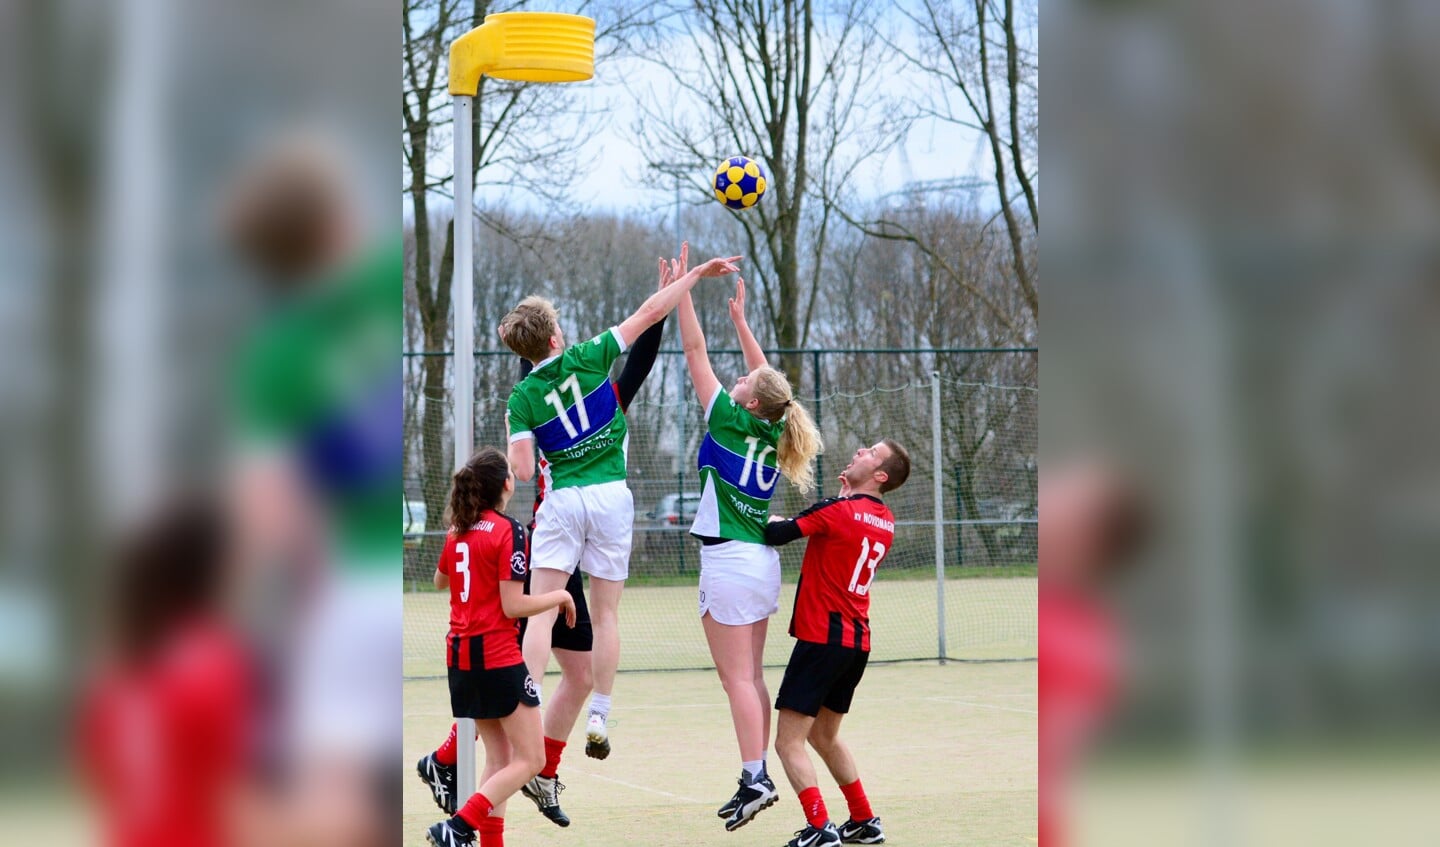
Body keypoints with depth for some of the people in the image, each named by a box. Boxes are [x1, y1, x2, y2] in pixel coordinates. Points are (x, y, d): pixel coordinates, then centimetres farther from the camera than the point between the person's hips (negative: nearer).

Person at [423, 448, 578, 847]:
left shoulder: (458, 531, 8)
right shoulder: (508, 531, -14)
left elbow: (440, 580, 26)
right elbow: (513, 606, -17)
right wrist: (560, 596, -3)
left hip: (460, 656, 8)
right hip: (497, 656, -8)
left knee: (499, 757, 14)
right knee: (529, 760, -3)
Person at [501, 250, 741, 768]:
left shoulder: (522, 400, 0)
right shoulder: (587, 358, -2)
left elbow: (524, 470, -5)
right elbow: (650, 313, 1)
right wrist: (697, 274, 9)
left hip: (561, 499, 0)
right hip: (611, 496, 0)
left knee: (543, 611, -4)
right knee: (605, 614, 6)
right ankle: (598, 717, 4)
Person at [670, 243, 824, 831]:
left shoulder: (731, 422, -10)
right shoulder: (773, 431, 6)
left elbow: (696, 353, -8)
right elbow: (768, 376, 23)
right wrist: (740, 318, 31)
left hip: (729, 561, -8)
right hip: (763, 561, 8)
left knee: (738, 679, -7)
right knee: (751, 677, 10)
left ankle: (754, 780, -11)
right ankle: (759, 778, 9)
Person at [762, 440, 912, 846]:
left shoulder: (837, 510, -13)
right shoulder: (886, 522, 9)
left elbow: (775, 535, -13)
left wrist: (772, 522, 8)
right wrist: (848, 493, 16)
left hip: (822, 638, -8)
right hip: (858, 642, 8)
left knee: (789, 741, -6)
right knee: (824, 736, 23)